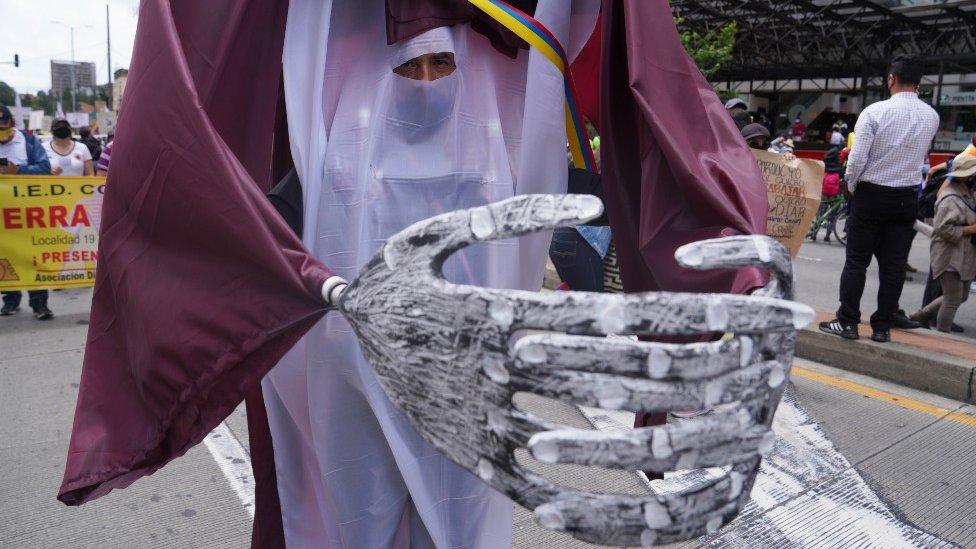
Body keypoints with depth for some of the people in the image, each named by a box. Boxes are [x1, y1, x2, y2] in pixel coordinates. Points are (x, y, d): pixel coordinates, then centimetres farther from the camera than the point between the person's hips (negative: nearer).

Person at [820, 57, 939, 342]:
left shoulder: (875, 112, -13)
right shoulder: (931, 117, 2)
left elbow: (857, 158, -15)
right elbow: (921, 156, 12)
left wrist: (851, 185, 1)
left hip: (871, 194, -3)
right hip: (907, 198, 4)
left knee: (856, 261, 4)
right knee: (894, 265, 7)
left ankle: (847, 322, 6)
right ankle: (882, 327, 12)